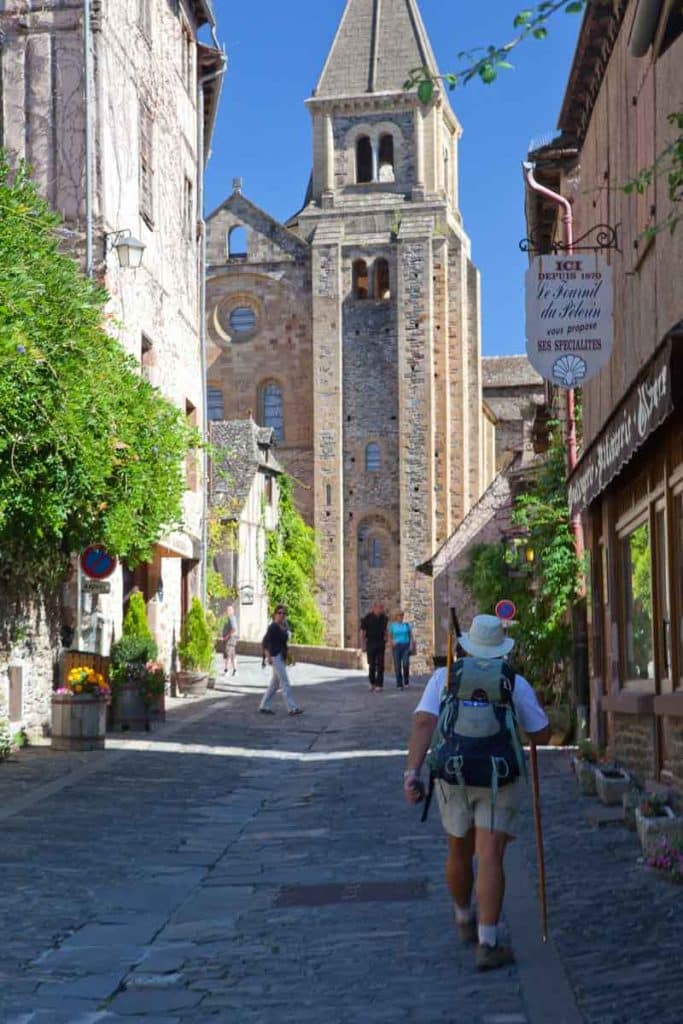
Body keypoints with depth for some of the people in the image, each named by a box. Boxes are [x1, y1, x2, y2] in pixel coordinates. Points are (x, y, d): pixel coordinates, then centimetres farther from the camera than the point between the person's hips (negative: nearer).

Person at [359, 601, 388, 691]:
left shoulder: (384, 618, 4)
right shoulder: (367, 618, -7)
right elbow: (362, 632, -6)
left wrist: (385, 640, 7)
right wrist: (363, 645, -10)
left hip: (381, 644, 3)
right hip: (371, 644, -3)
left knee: (380, 665, -2)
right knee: (372, 665, 2)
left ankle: (379, 685, 0)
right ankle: (372, 683, 19)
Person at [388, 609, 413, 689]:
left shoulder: (407, 625, 9)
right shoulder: (392, 625, 6)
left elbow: (411, 636, 10)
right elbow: (389, 636, 9)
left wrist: (411, 646, -2)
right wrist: (392, 641, -11)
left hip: (406, 646, 0)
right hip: (396, 646, 0)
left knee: (406, 664, -15)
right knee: (397, 666, -4)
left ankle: (406, 681, 7)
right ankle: (399, 684, 2)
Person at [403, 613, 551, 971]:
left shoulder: (444, 677, 0)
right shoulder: (516, 684, -2)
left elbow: (423, 723, -13)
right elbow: (542, 736, 4)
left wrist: (412, 773, -18)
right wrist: (533, 706, 23)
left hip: (453, 777, 3)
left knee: (459, 851, 22)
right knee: (490, 859, -5)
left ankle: (464, 921, 43)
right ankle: (487, 945, -13)